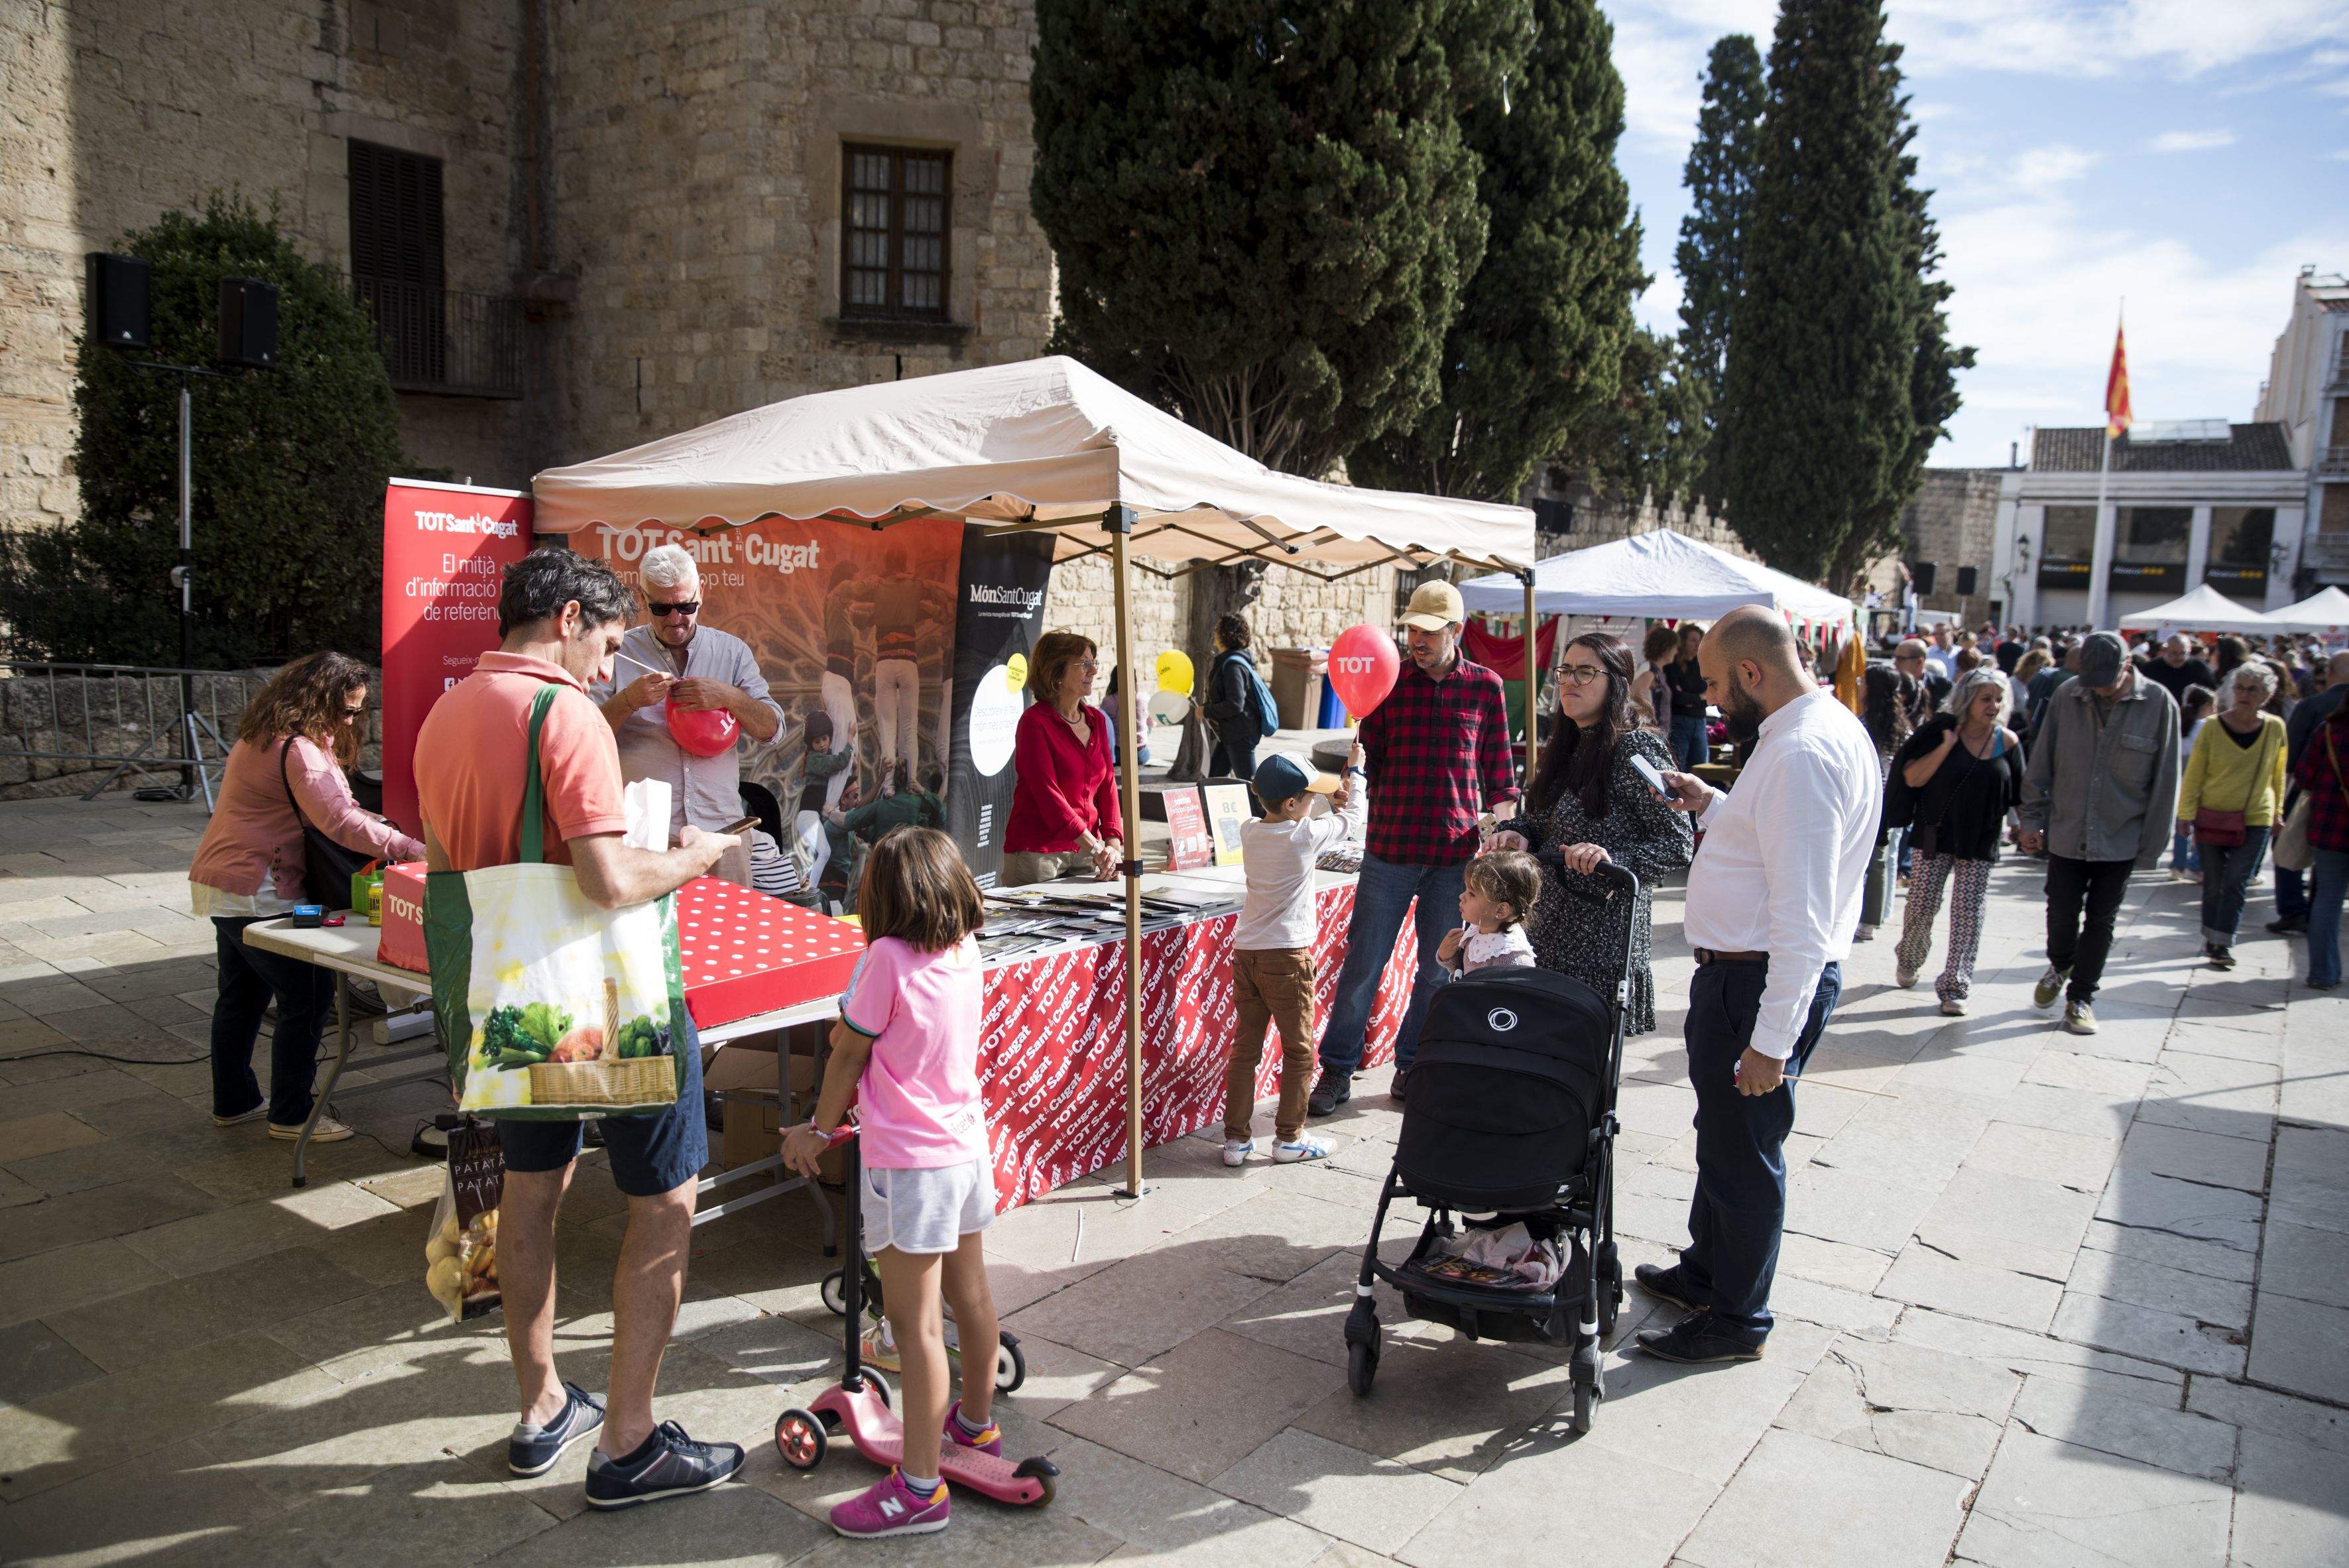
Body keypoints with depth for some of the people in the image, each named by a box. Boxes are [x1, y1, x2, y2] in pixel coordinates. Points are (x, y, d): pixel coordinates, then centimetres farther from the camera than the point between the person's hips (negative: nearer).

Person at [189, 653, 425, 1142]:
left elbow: (321, 805, 19)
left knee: (241, 996, 19)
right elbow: (339, 822, -31)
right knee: (308, 996, -6)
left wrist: (375, 825, 4)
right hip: (255, 894, -11)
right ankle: (290, 1116, 1)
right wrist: (412, 849, -35)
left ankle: (233, 1102, 30)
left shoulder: (263, 735, 14)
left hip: (223, 885, 11)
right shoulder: (296, 750, -21)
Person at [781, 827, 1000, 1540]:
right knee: (969, 1296, 21)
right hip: (968, 1147, 8)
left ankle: (920, 1489, 6)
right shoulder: (966, 953, 1)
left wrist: (819, 1131, 3)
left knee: (915, 1322, -1)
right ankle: (976, 1424, 39)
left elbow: (848, 1056, -7)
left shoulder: (887, 957, -18)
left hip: (909, 1161, -8)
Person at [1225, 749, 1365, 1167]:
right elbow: (1353, 818, 5)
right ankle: (1289, 1137, 15)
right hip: (1287, 956, -6)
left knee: (1245, 1047, 11)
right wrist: (1356, 772, 19)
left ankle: (1236, 1139, 14)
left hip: (1246, 953, 6)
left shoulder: (1249, 831, 5)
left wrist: (1333, 801, 22)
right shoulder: (1306, 834, -11)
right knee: (1299, 1050, 9)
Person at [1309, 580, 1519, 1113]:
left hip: (1457, 847, 1)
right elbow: (1369, 759, 2)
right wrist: (1356, 759, -20)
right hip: (1392, 843, -1)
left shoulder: (1485, 687, 3)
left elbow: (1498, 770, 9)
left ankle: (1412, 1064, 26)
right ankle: (1337, 1070, 14)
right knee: (1364, 960, 2)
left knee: (1439, 968, 9)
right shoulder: (1390, 680, 2)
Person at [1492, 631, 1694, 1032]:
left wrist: (1613, 858, -27)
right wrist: (1520, 834, 0)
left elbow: (1679, 844, -13)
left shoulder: (1635, 750, -12)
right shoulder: (1564, 747, 12)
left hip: (1602, 940, -7)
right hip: (1550, 931, 7)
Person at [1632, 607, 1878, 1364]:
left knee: (1743, 1150, 5)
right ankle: (1705, 1271, 42)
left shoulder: (1801, 753, -25)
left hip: (1763, 982, -11)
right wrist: (1712, 806, 11)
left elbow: (1802, 915, -28)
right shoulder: (1827, 726, 9)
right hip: (1742, 971, 11)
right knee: (1723, 1132, 24)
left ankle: (1736, 1319, 22)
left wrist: (1772, 1038, -26)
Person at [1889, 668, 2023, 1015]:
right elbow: (1912, 778, -13)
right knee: (1922, 904, 1)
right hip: (1937, 835, -2)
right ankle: (1908, 960, 29)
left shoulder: (2007, 741, 2)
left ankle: (1955, 987, 6)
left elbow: (2019, 794, 10)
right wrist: (1947, 746, -18)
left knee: (1969, 913, 0)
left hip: (1981, 842, 2)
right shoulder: (1942, 732, -6)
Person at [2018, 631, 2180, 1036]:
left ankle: (2081, 996, 24)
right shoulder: (2067, 696, -5)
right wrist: (2032, 820, 3)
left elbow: (2165, 782, -5)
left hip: (2121, 839, -1)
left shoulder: (2158, 704, -10)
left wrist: (2151, 846, -5)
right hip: (2066, 832, 1)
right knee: (2062, 912, 7)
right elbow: (2041, 764, 4)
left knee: (2100, 919, 9)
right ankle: (2060, 965, 38)